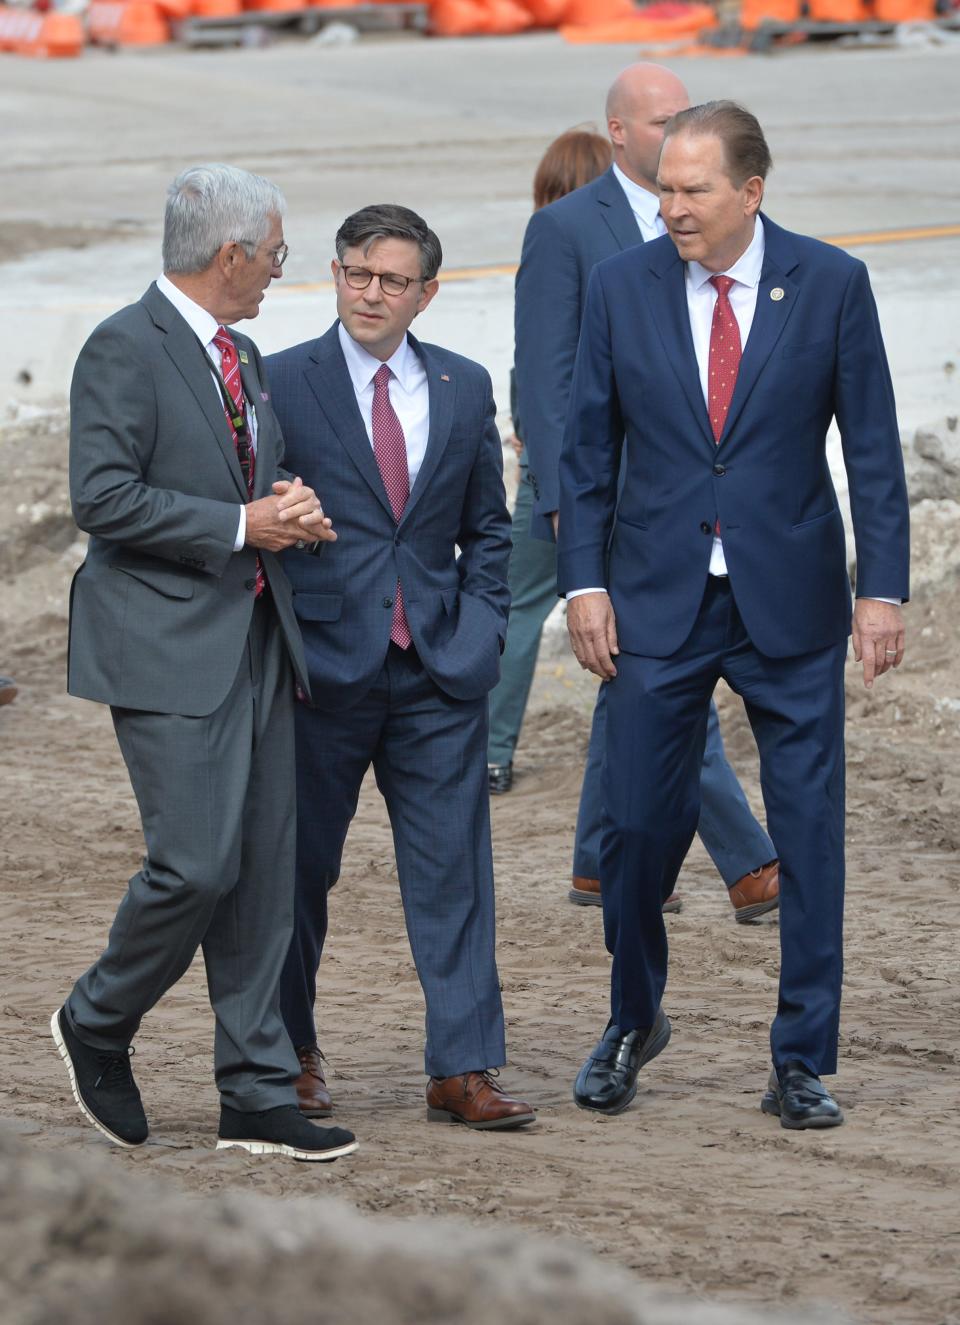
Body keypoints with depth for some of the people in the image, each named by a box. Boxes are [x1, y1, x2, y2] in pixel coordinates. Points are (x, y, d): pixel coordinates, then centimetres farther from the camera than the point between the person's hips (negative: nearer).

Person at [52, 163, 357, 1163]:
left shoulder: (243, 359, 18)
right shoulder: (125, 349, -10)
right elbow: (103, 498, -19)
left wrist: (288, 508, 6)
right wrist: (242, 525, -17)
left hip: (256, 644, 8)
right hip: (170, 650, -8)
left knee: (262, 876, 5)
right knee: (197, 865, -13)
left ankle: (257, 1098, 9)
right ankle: (97, 1024, 12)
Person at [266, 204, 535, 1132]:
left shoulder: (464, 388, 8)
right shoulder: (281, 384, -2)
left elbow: (487, 527, 14)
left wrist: (479, 633, 2)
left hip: (439, 672, 2)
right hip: (324, 665, -2)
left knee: (454, 871, -1)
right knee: (300, 868, 8)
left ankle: (462, 1070, 1)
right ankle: (291, 1056, 24)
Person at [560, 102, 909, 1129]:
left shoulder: (831, 285, -3)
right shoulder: (622, 287, 1)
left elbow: (872, 447, 0)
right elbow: (587, 449, 6)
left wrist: (882, 589, -6)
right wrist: (585, 583, -2)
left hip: (790, 605, -1)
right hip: (658, 602, 1)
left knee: (809, 832, 1)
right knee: (638, 823, 2)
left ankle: (802, 1063, 10)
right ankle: (633, 1022, 26)